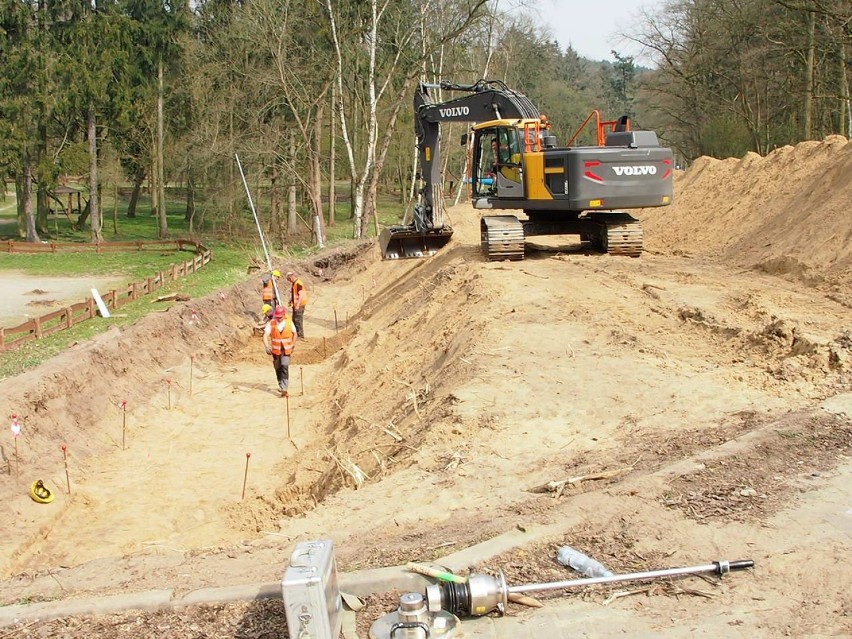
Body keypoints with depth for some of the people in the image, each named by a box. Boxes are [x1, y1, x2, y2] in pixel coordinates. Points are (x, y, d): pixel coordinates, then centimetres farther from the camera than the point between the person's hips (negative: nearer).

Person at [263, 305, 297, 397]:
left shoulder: (289, 323, -6)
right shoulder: (271, 323, -10)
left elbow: (294, 333, 11)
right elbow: (265, 335, -18)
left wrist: (293, 345, 14)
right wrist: (267, 346, -33)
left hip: (286, 350, -2)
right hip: (275, 350, 2)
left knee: (284, 367, -16)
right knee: (278, 369, 14)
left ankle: (284, 389, -20)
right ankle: (281, 386, 36)